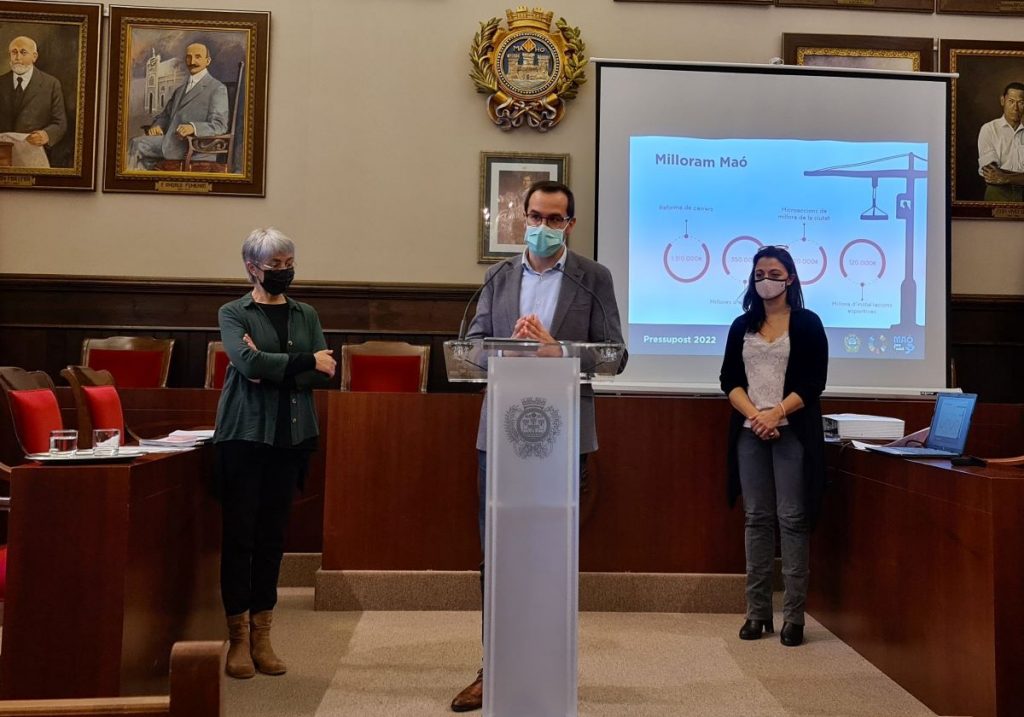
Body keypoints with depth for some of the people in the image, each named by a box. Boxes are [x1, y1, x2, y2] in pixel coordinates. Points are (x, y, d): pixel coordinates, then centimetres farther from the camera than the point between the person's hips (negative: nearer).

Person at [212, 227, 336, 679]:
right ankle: (239, 638, 9)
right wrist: (306, 362, -12)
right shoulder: (233, 313, 3)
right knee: (240, 534, -1)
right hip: (244, 434, -3)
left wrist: (273, 370, -13)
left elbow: (325, 374, -1)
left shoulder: (306, 315, 12)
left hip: (291, 437, 3)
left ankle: (262, 635, 15)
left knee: (273, 534, 7)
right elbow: (247, 362, -16)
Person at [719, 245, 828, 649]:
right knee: (757, 519, 4)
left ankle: (793, 616, 2)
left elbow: (814, 381, -3)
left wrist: (776, 413, -16)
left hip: (792, 431, -3)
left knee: (792, 519, -4)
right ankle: (757, 612, 9)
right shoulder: (742, 325, 13)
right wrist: (754, 415, -10)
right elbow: (729, 379, 6)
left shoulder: (807, 323, 5)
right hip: (749, 431, 3)